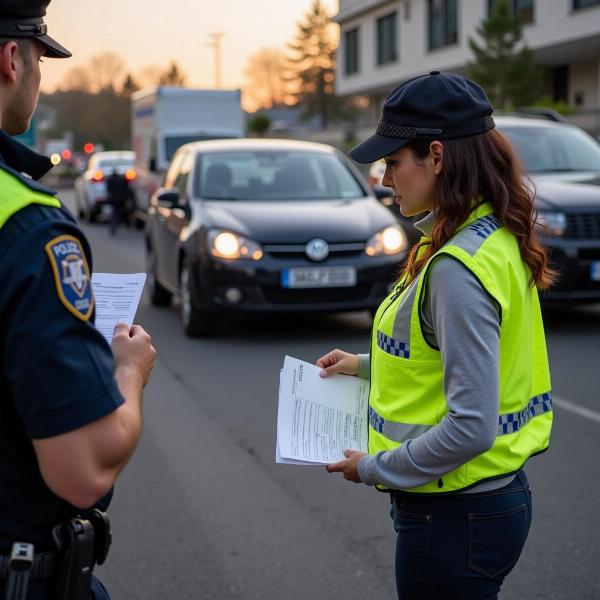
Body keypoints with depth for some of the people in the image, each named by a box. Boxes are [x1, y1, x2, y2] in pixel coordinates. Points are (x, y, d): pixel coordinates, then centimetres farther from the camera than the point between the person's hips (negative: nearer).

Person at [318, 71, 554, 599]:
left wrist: (375, 468, -13)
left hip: (455, 516, -9)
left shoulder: (458, 269, -25)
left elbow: (469, 428, -27)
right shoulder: (494, 238, 4)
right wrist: (369, 366, 16)